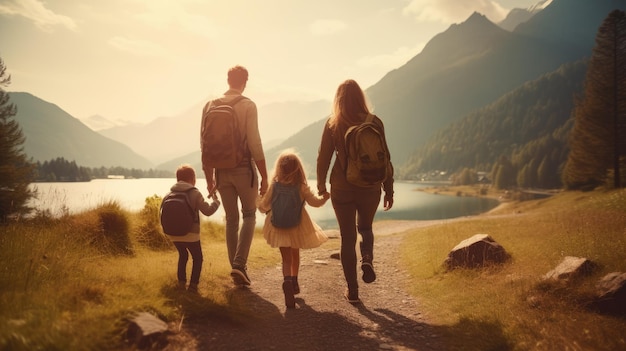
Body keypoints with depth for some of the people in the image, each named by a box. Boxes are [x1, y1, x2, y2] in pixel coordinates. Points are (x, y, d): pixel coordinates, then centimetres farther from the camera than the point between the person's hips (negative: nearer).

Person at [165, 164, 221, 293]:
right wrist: (216, 201, 6)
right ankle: (193, 284, 3)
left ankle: (181, 281, 22)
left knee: (182, 255, 26)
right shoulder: (195, 193, -8)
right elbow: (208, 211, -9)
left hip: (174, 234, 5)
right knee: (197, 258, 12)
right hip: (191, 235, -5)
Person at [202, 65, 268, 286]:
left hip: (221, 170, 4)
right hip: (244, 168, -4)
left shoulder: (210, 106, 5)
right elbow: (254, 143, -14)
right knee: (249, 215, 10)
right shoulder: (248, 106, -8)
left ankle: (236, 268, 19)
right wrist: (264, 177, -9)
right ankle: (239, 263, -7)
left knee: (231, 219, 14)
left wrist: (209, 178, 13)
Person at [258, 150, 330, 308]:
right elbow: (314, 201, -5)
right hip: (298, 226, 1)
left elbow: (264, 205, 0)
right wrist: (324, 198, 15)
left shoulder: (274, 186, -6)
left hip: (279, 227, -1)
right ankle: (294, 282, 38)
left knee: (286, 258, 1)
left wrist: (261, 207, 24)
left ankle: (287, 281, -26)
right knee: (295, 254, 23)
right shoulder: (302, 187, -9)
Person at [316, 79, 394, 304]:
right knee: (365, 228, 25)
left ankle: (352, 290, 13)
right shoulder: (374, 123, -4)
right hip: (370, 188, 1)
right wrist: (389, 190, 7)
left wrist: (321, 186, 13)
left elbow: (323, 157, -2)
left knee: (347, 237, 10)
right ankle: (367, 259, -3)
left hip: (342, 189, -1)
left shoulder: (333, 124, -5)